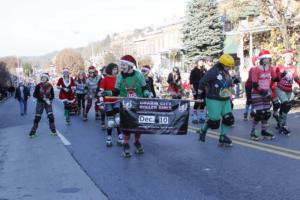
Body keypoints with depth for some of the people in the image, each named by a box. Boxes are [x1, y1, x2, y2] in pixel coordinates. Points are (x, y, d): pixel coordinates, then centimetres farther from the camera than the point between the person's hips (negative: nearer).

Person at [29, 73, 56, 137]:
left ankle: (53, 131, 5)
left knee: (51, 116, -8)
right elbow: (35, 95, -10)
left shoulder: (50, 86, -3)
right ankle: (33, 132, 7)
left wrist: (50, 100, -13)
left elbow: (52, 95, 6)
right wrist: (42, 98, -20)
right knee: (37, 117, -2)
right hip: (40, 102, -1)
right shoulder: (38, 86, -9)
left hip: (48, 103, 1)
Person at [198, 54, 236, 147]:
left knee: (228, 119, 0)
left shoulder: (227, 74, 10)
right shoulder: (213, 72, -18)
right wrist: (201, 89, -3)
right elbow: (203, 81, -15)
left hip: (225, 100, 8)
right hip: (214, 100, -8)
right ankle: (203, 130, 25)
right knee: (214, 121, -5)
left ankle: (223, 137, 14)